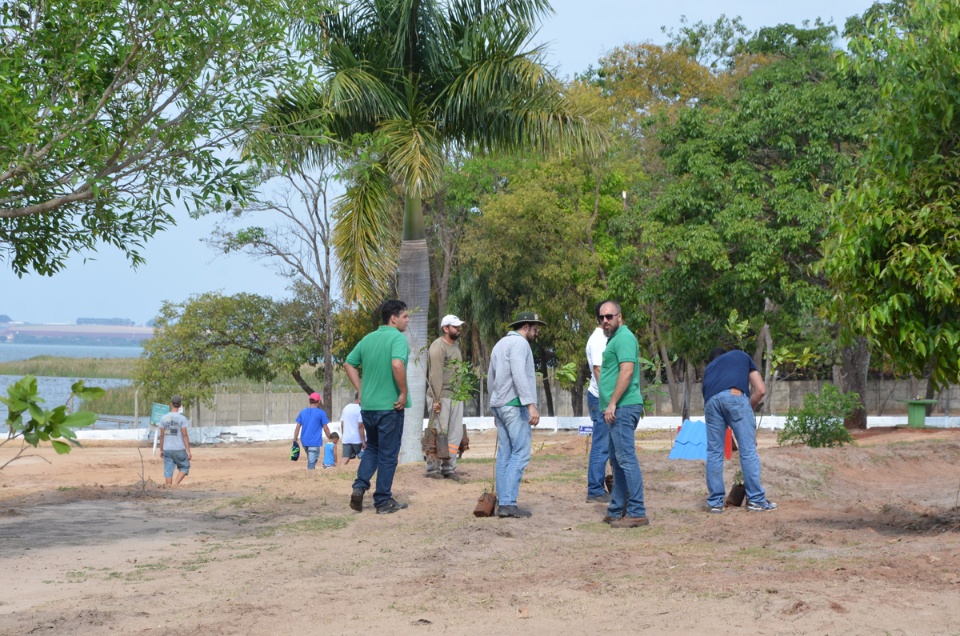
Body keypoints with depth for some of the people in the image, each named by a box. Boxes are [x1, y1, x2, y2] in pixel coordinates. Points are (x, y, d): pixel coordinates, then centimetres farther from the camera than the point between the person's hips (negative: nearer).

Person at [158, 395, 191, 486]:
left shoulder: (164, 418, 3)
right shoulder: (182, 418, -8)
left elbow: (162, 435, 5)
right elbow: (184, 435, -10)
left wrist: (161, 450, 14)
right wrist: (188, 451, -7)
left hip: (167, 449, 3)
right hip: (179, 449, -3)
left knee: (168, 471, 6)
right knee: (184, 467, 11)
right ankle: (175, 484, -7)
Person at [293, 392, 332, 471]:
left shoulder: (303, 412, 8)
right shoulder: (321, 413, -5)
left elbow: (297, 427, 5)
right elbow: (325, 428, -3)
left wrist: (295, 440, 8)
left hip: (304, 442, 5)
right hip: (315, 443, -5)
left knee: (310, 461, 21)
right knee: (311, 464, -7)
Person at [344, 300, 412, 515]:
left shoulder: (368, 339, 10)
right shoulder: (398, 338, -13)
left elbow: (349, 364, 14)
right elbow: (397, 365, -29)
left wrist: (360, 390, 14)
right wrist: (404, 394, -20)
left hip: (367, 405, 6)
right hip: (390, 406, -6)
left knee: (372, 448, 22)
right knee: (388, 454, 4)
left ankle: (360, 486, 5)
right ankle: (383, 501, 9)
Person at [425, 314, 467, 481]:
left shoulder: (455, 346, 17)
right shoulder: (438, 346, -11)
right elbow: (436, 375, -16)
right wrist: (437, 399, -20)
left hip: (456, 398, 8)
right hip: (441, 397, -8)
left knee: (455, 433, 7)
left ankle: (449, 467, 12)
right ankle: (433, 468, 4)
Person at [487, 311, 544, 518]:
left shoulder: (500, 344, 22)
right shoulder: (519, 343, -8)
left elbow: (491, 379, 26)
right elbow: (519, 375, -21)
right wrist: (531, 404, -26)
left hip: (499, 405, 10)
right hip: (515, 405, -10)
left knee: (505, 455, 7)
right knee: (520, 454, -10)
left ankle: (502, 502, 4)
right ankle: (508, 503, -16)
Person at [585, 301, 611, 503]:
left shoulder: (602, 338, 16)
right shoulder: (598, 340, -14)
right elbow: (598, 370, -20)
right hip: (601, 398, -10)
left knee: (603, 447, 12)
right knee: (601, 447, -8)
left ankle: (598, 489, 17)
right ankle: (595, 491, -5)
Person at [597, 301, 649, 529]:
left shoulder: (624, 338, -10)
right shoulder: (614, 339, 22)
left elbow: (626, 372, -21)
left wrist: (612, 404, -21)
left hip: (623, 408, -11)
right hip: (617, 409, 11)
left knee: (626, 458, -12)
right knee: (618, 461, 13)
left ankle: (637, 512, -12)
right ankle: (617, 510, 18)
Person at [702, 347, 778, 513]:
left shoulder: (709, 367, 40)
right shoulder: (742, 356, 36)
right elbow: (761, 390, 26)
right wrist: (747, 408, 36)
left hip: (711, 400, 3)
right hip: (734, 395, -3)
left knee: (714, 452, 10)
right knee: (748, 449, 2)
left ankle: (715, 502, 13)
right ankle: (756, 500, 3)